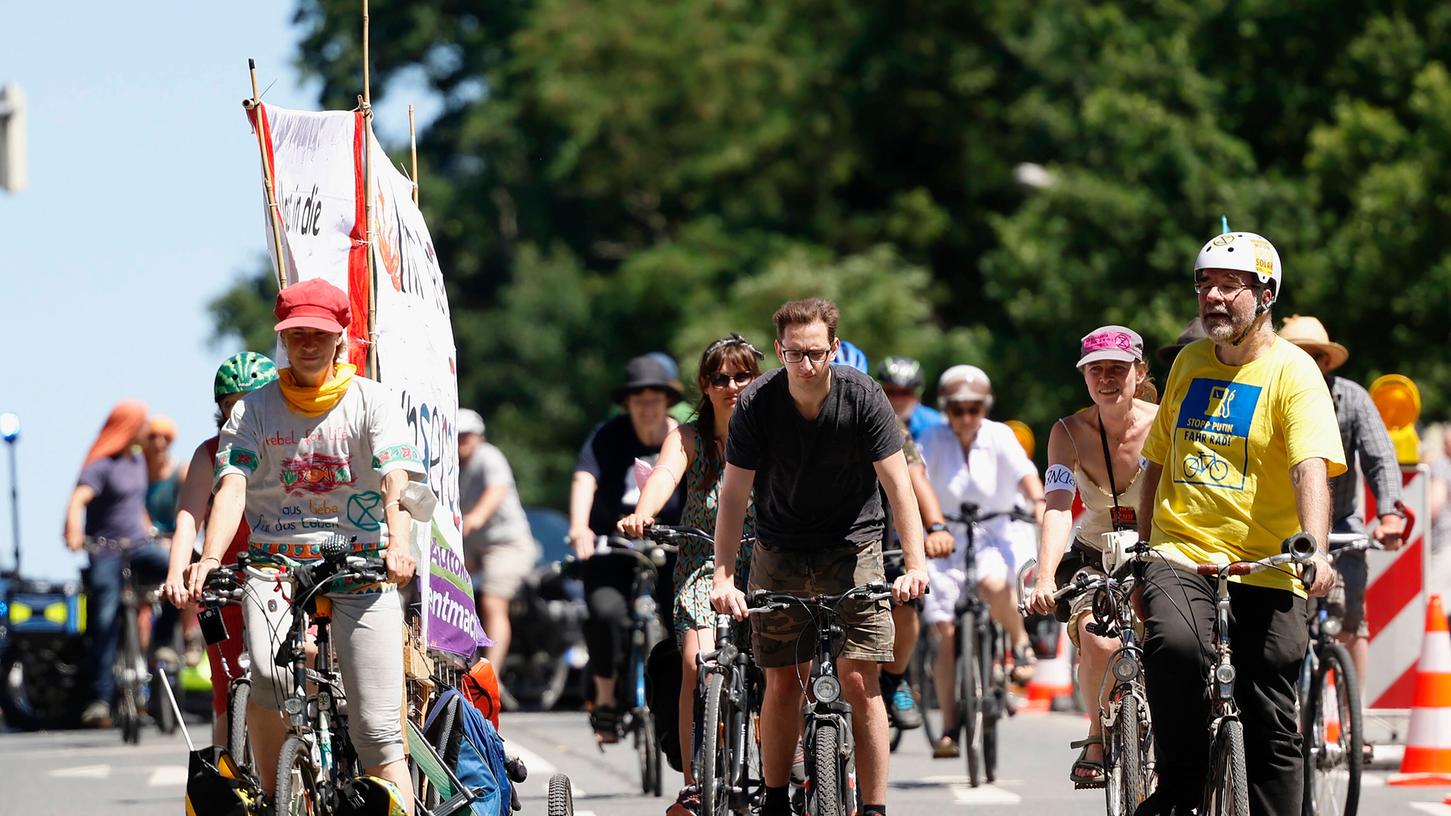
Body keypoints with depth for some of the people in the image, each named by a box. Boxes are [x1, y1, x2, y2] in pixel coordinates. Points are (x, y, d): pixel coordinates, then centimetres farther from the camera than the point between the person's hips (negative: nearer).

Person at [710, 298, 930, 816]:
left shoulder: (862, 398, -17)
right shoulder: (757, 404, -15)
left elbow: (897, 483, -18)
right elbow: (734, 494, -14)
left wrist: (915, 564, -28)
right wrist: (723, 576, -23)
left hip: (852, 545, -1)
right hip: (780, 553, 1)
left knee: (859, 680, -10)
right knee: (783, 681, 3)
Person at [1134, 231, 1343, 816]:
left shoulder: (1291, 371, -4)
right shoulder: (1190, 362, 12)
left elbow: (1312, 467, -19)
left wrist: (1314, 546, -34)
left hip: (1263, 569, -3)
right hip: (1180, 555, 3)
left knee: (1272, 729, -3)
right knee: (1175, 647, -29)